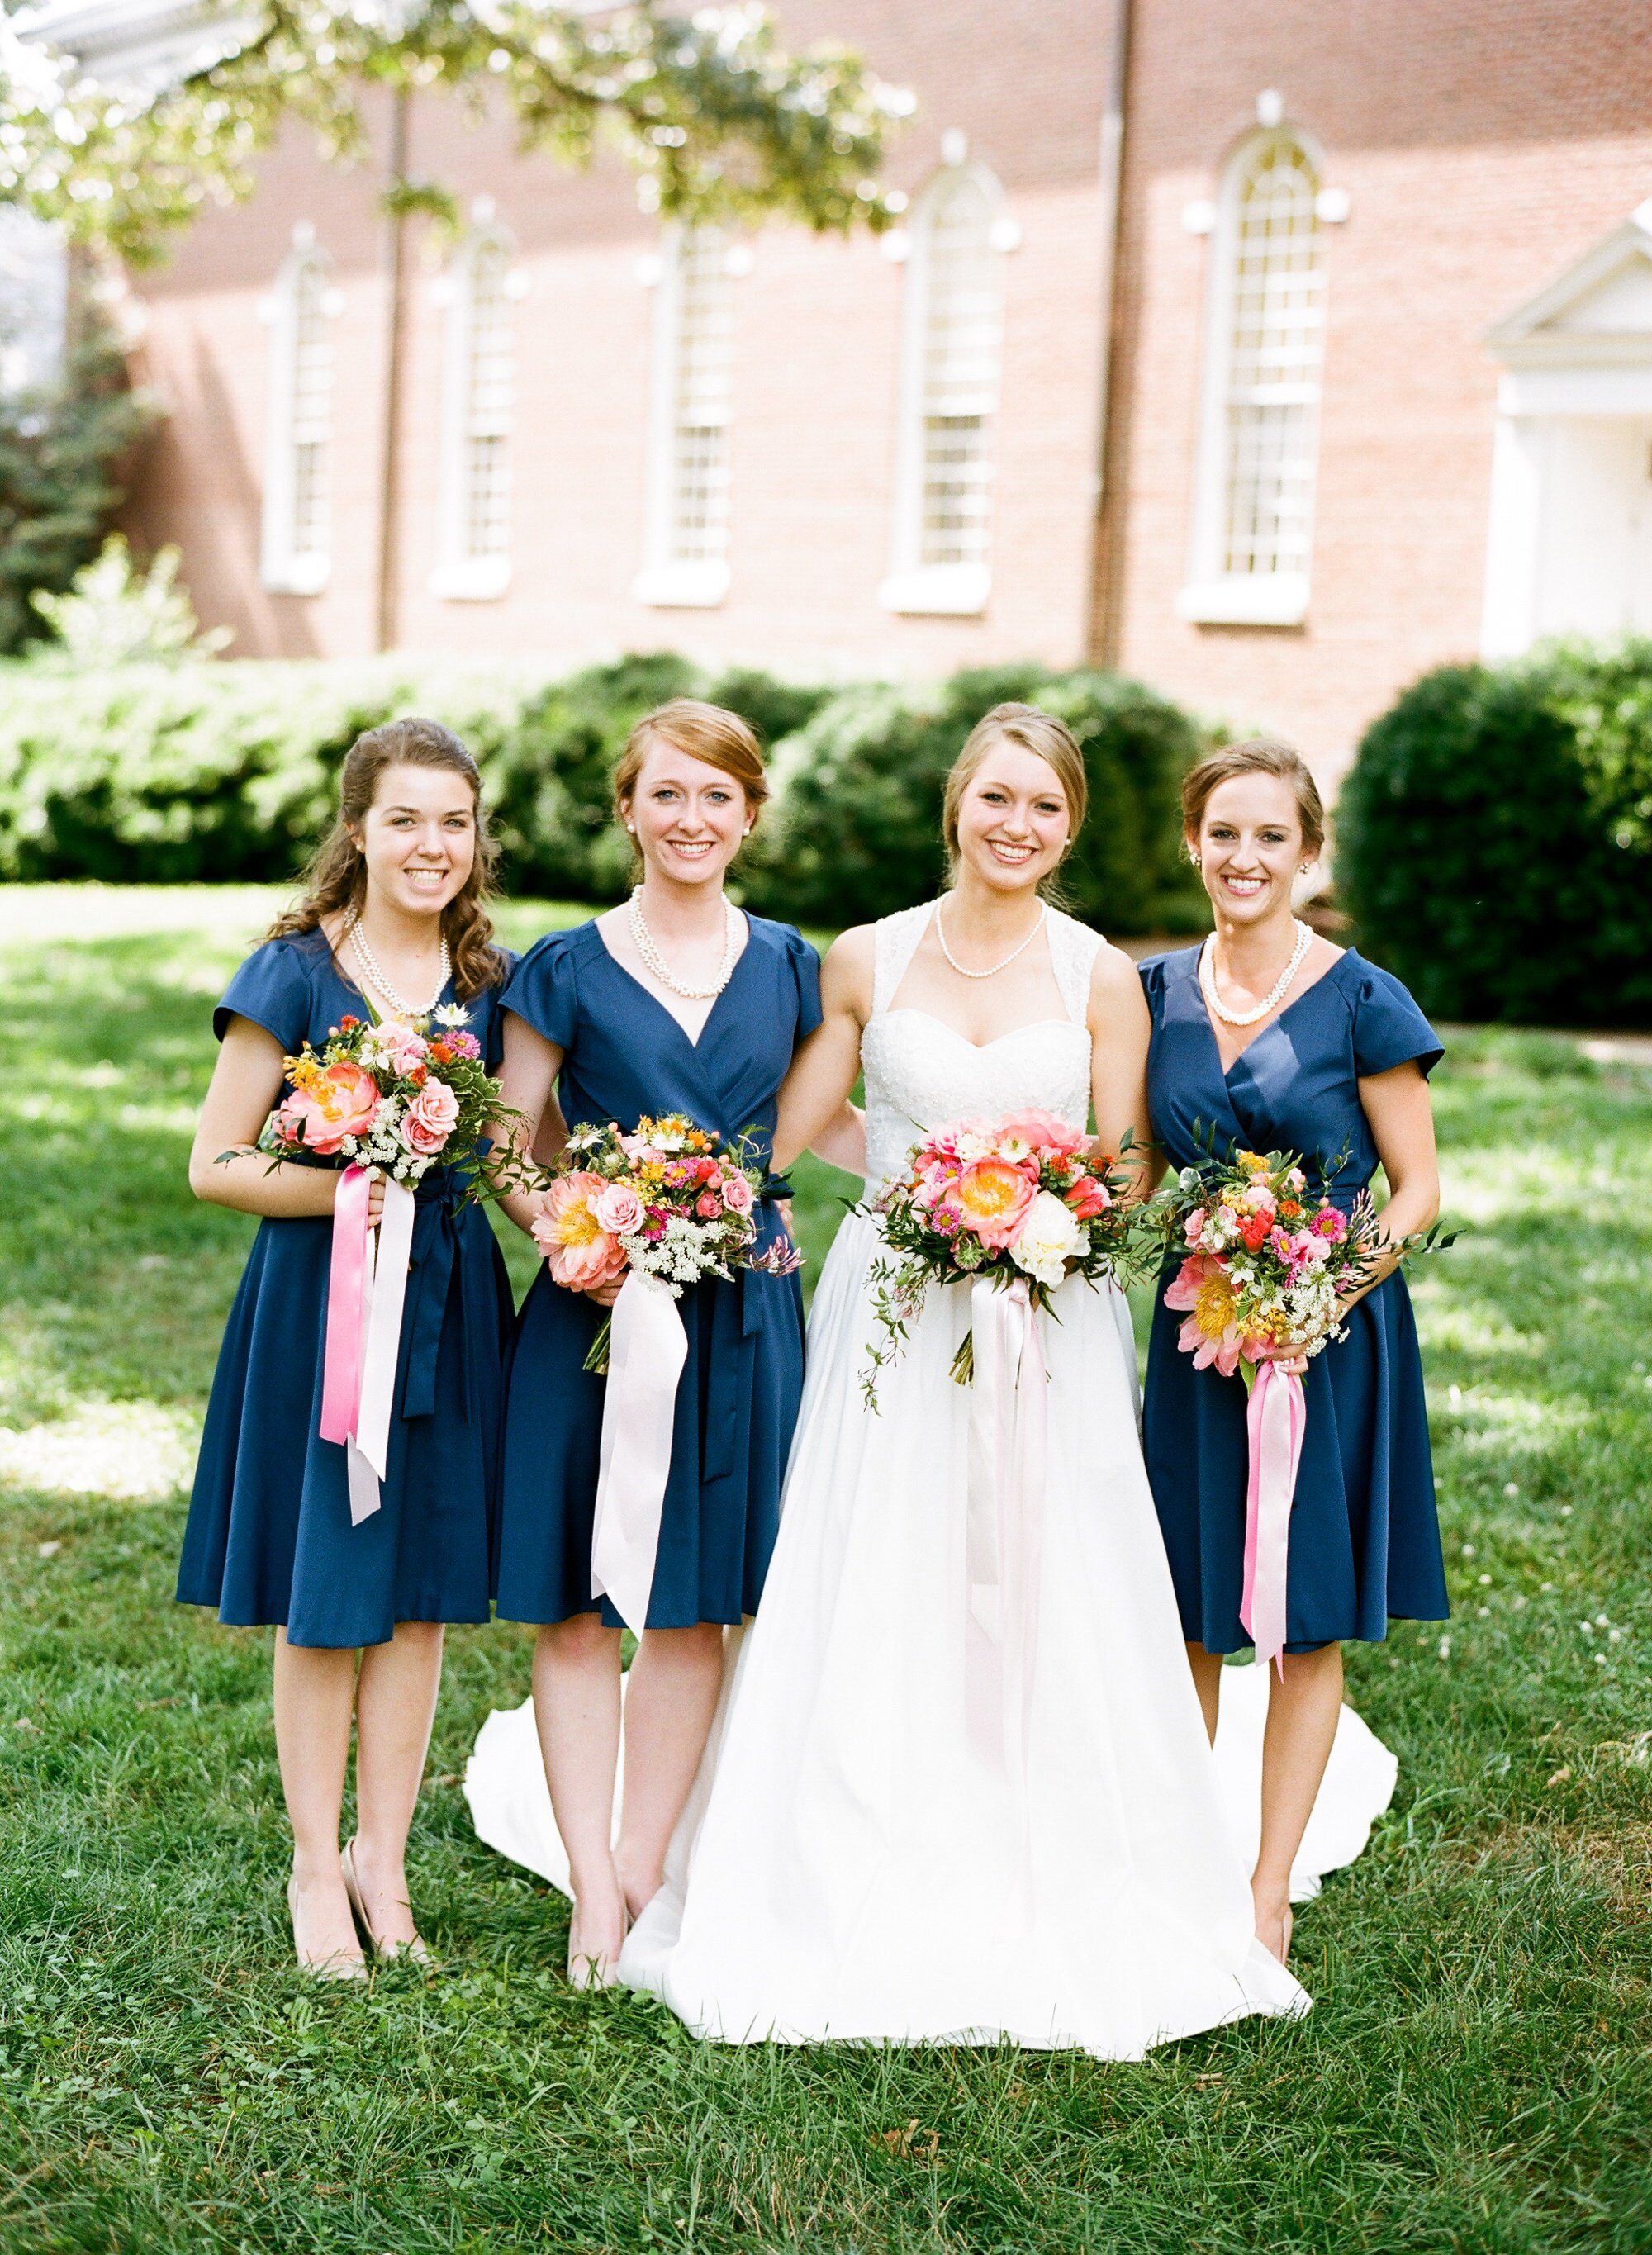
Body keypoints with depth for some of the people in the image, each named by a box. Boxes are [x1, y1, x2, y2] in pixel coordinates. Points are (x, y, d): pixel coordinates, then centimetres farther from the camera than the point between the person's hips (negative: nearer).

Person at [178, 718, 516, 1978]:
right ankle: (317, 1869, 20)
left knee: (422, 1588, 9)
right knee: (323, 1601, 5)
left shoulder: (491, 983, 5)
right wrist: (354, 1187, -20)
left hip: (449, 1302, 4)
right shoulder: (296, 973, -7)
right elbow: (216, 1165, -7)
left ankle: (383, 1857, 23)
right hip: (319, 1302, -4)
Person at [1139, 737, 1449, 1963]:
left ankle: (1270, 1889, 16)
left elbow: (1418, 1189, -7)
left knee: (1310, 1621, 5)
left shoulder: (1361, 1001, -9)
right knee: (1185, 1611, 10)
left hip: (1331, 1332, -3)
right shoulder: (1156, 993, 4)